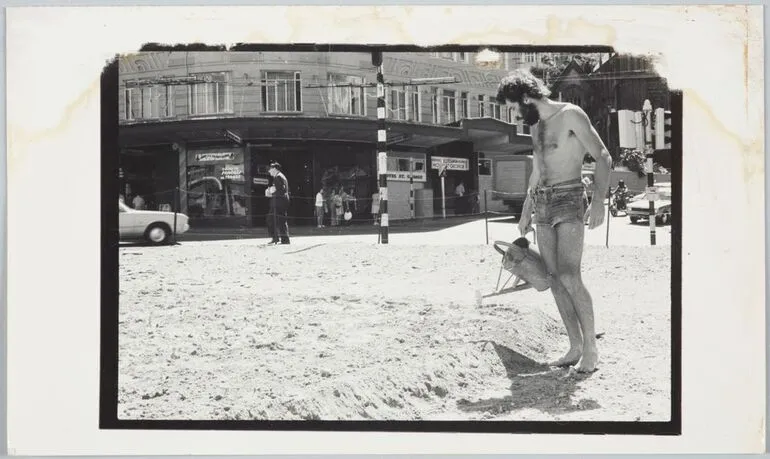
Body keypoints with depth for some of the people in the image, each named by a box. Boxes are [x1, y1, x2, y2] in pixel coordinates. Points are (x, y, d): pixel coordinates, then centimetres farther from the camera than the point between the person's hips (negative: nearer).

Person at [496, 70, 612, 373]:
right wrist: (526, 210, 28)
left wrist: (599, 200, -22)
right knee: (555, 280, 3)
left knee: (569, 277, -16)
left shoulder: (570, 115, -7)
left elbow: (603, 158, -11)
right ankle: (575, 347, 7)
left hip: (569, 201, -8)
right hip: (542, 205, 8)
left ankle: (591, 348, -7)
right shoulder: (536, 126, 17)